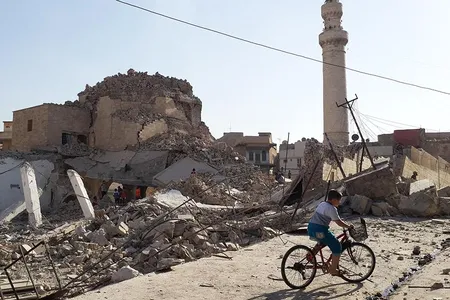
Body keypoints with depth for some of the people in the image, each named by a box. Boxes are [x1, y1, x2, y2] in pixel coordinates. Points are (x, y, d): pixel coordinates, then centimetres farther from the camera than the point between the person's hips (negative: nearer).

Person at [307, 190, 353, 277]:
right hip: (319, 230, -9)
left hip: (311, 228, 9)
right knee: (337, 247, 4)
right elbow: (338, 222, -12)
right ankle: (333, 269, 7)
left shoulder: (322, 204, 19)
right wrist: (349, 226, 3)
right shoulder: (331, 208, -9)